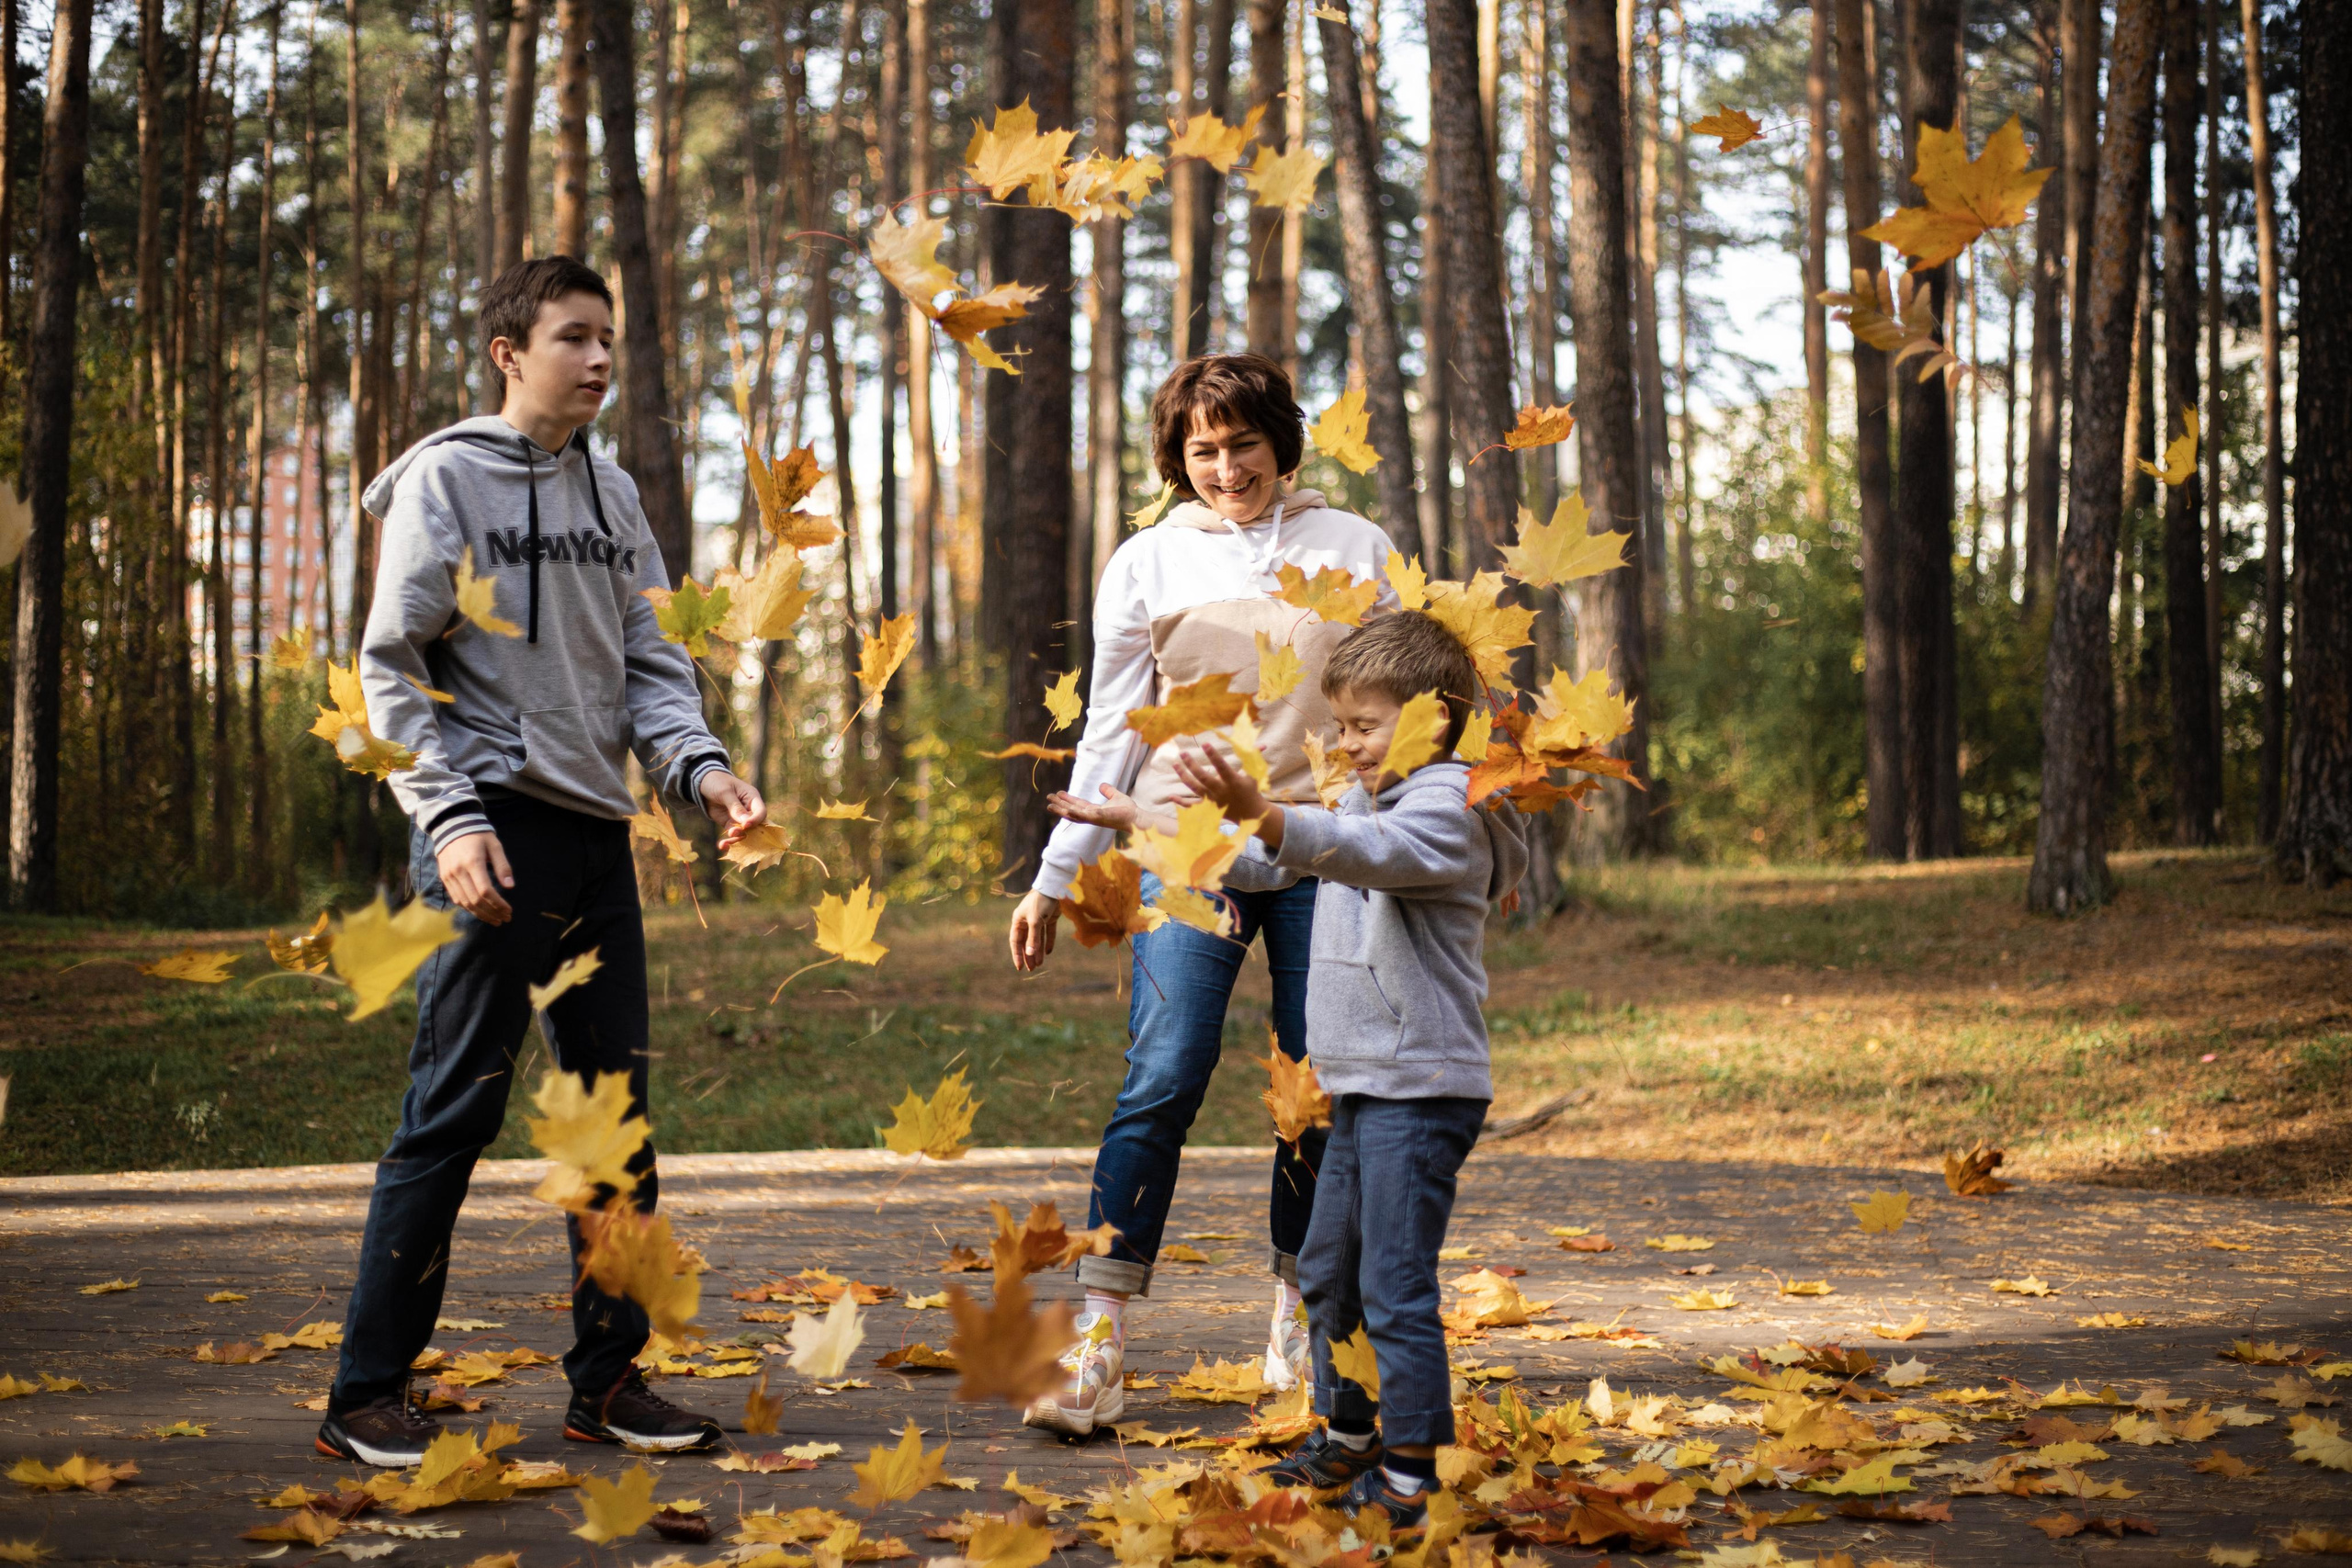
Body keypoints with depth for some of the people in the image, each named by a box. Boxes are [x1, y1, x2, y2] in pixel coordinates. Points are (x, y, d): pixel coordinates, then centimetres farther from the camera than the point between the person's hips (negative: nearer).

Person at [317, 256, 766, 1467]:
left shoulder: (613, 495, 16)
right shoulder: (445, 478, -2)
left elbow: (648, 663, 14)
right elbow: (393, 667, -6)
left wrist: (701, 768, -5)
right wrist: (453, 818, -16)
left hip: (598, 833, 7)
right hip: (491, 833, -7)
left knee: (617, 1110, 8)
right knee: (455, 1108, -8)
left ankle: (608, 1379, 18)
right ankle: (368, 1392, -1)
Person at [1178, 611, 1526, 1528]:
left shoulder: (1449, 808, -14)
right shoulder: (1367, 803, 17)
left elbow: (1366, 852, -34)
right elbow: (1275, 864, 29)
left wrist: (1260, 811, -47)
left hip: (1422, 1090, -10)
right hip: (1360, 1085, 10)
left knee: (1395, 1286, -9)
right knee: (1327, 1271, 18)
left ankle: (1410, 1477, -4)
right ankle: (1348, 1440, 32)